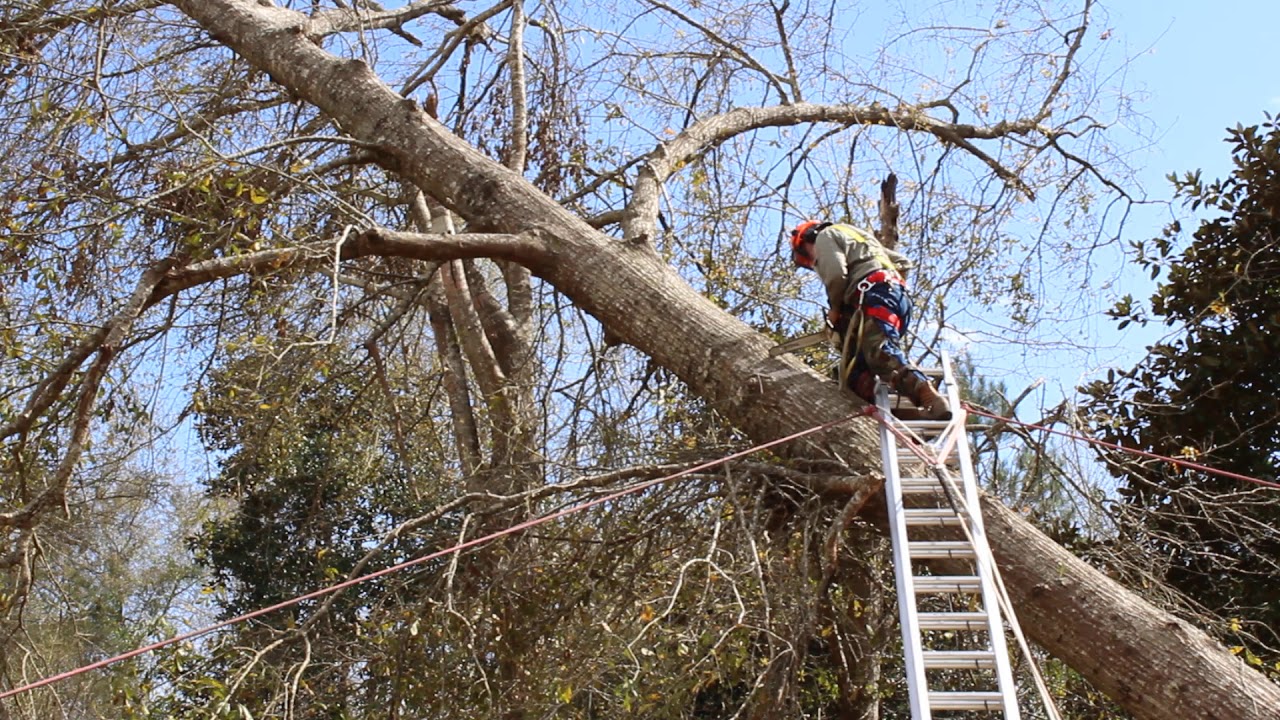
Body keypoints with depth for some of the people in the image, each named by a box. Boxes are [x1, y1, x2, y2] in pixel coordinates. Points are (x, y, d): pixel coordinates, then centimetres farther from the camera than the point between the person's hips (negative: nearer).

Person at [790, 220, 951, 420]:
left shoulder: (825, 235, 14)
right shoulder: (858, 236, 41)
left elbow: (835, 274, -6)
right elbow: (903, 262, 37)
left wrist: (834, 309, 9)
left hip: (875, 295, -9)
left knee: (882, 353, -28)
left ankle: (931, 399, -46)